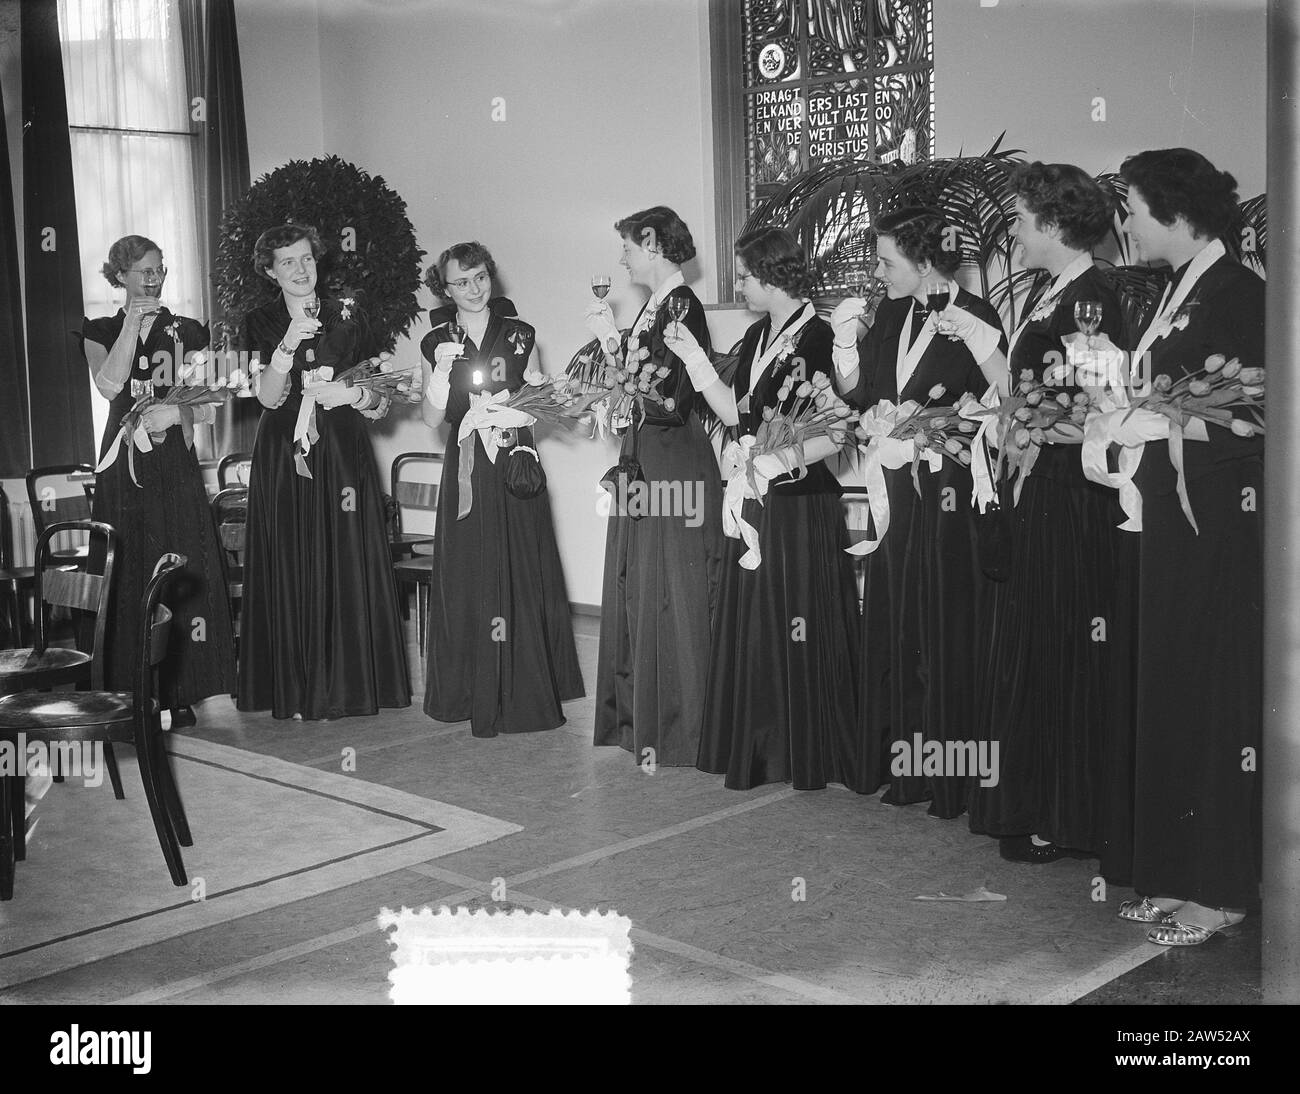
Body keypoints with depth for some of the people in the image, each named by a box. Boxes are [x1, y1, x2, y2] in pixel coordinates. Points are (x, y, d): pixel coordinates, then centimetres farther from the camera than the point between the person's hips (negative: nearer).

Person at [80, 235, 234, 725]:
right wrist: (133, 323, -10)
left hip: (175, 463, 1)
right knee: (129, 575, -4)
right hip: (125, 464, -1)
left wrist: (173, 413, -12)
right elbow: (109, 385, -10)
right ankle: (129, 695, 0)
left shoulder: (184, 331, 11)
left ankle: (178, 693, -2)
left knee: (182, 570, -6)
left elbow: (205, 407, 8)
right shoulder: (101, 331, 9)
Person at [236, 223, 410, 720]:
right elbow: (268, 397, -8)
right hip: (284, 460, -1)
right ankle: (295, 691, 3)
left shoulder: (347, 316, 7)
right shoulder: (261, 323, 5)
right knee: (292, 571, -2)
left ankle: (346, 687, 6)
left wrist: (354, 394, -13)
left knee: (347, 566, -2)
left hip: (343, 455, 1)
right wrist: (287, 346, -22)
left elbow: (381, 403, 7)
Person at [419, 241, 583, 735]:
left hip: (516, 463, 1)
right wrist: (443, 371, -13)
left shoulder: (519, 334, 7)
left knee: (523, 573, 0)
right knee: (468, 575, -1)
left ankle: (526, 689, 10)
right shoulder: (436, 343, 5)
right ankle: (472, 692, 8)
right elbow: (432, 418, 1)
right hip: (466, 468, 0)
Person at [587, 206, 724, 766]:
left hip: (674, 463, -9)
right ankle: (640, 718, 24)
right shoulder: (654, 305, 12)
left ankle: (674, 734, 8)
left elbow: (671, 396, -23)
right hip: (644, 462, 9)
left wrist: (618, 340, -19)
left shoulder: (682, 305, -14)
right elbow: (639, 386, 11)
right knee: (636, 590, 13)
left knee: (669, 597, -2)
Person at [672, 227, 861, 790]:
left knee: (802, 631, 2)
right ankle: (758, 749, 23)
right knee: (751, 628, 12)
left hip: (802, 504, -8)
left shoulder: (820, 338, -13)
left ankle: (810, 756, 14)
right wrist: (694, 358, 4)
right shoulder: (757, 337, 12)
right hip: (754, 503, 8)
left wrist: (779, 462, -16)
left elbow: (843, 430, -15)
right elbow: (735, 413, 10)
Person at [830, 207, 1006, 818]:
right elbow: (858, 395, 13)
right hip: (897, 491, 7)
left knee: (947, 628, -1)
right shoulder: (889, 316, 10)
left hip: (950, 494, -7)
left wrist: (975, 339, -26)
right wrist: (844, 339, 0)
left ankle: (953, 775, 9)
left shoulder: (971, 317, -8)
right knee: (896, 626, 10)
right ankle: (905, 766, 21)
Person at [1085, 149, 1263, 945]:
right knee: (1170, 689, 11)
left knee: (1219, 691, -1)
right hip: (1171, 512, 8)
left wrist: (1144, 424, -15)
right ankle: (1175, 874, 20)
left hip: (1221, 517, -8)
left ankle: (1224, 887, 10)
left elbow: (1246, 420, -17)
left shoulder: (1238, 292, -11)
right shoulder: (1174, 293, 14)